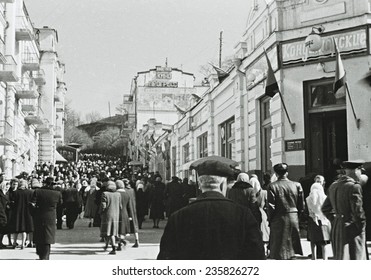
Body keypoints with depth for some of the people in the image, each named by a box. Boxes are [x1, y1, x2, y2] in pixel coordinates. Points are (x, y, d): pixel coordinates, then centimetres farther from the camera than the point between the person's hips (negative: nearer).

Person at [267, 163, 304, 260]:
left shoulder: (272, 186, -9)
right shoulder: (296, 185, 2)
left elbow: (271, 206, -11)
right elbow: (301, 205, 4)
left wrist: (270, 220, 0)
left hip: (279, 219, -4)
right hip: (294, 218, 4)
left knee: (280, 249, 3)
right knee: (291, 248, 16)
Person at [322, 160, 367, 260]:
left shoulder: (333, 186, 10)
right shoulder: (354, 186, -15)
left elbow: (325, 208, 15)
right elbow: (357, 210, -18)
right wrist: (362, 226, -5)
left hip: (336, 229, 8)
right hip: (352, 229, -8)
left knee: (339, 258, 12)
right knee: (356, 258, -1)